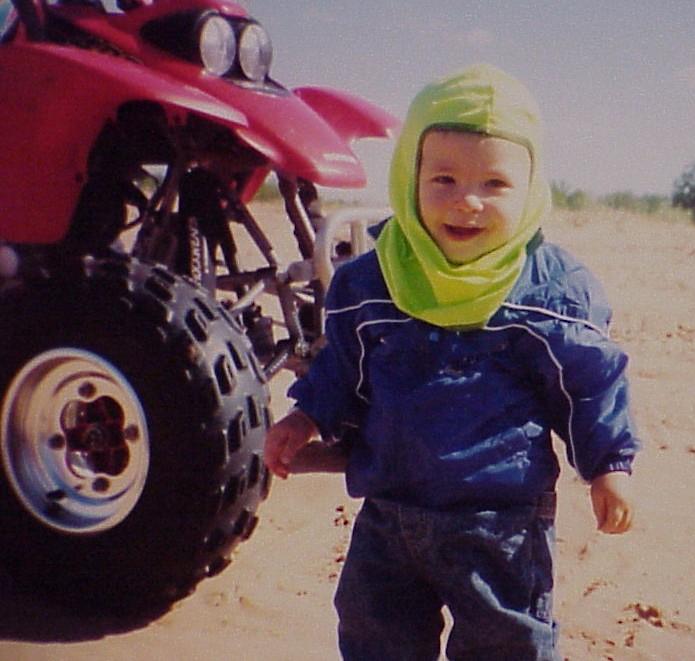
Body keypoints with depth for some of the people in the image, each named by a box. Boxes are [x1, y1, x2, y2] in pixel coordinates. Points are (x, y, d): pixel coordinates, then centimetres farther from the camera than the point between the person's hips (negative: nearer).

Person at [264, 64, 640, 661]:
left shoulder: (558, 289, -11)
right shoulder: (366, 284, -4)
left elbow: (592, 382, 0)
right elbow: (342, 367, 11)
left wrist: (610, 464, 0)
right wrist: (307, 417, 0)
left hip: (505, 523, -3)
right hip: (388, 515, 3)